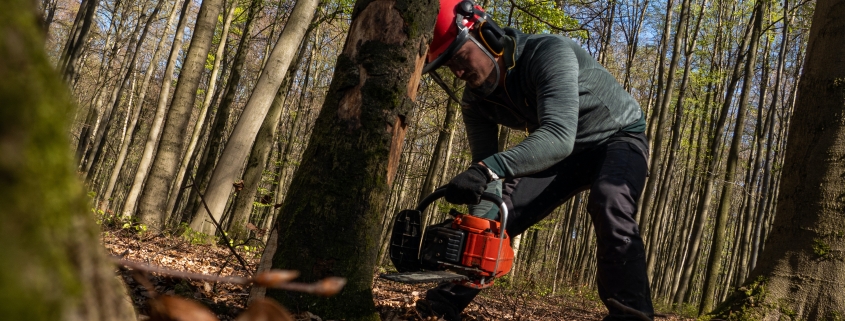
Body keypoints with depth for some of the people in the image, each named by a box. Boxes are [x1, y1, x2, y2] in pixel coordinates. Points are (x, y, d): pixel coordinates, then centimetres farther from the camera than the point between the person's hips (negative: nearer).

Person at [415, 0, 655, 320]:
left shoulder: (549, 51, -35)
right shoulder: (476, 101, -13)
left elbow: (559, 136, -48)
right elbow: (487, 171, -14)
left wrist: (488, 168, -61)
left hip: (619, 138, -5)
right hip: (563, 153, 6)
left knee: (609, 204, -36)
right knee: (497, 211, -5)